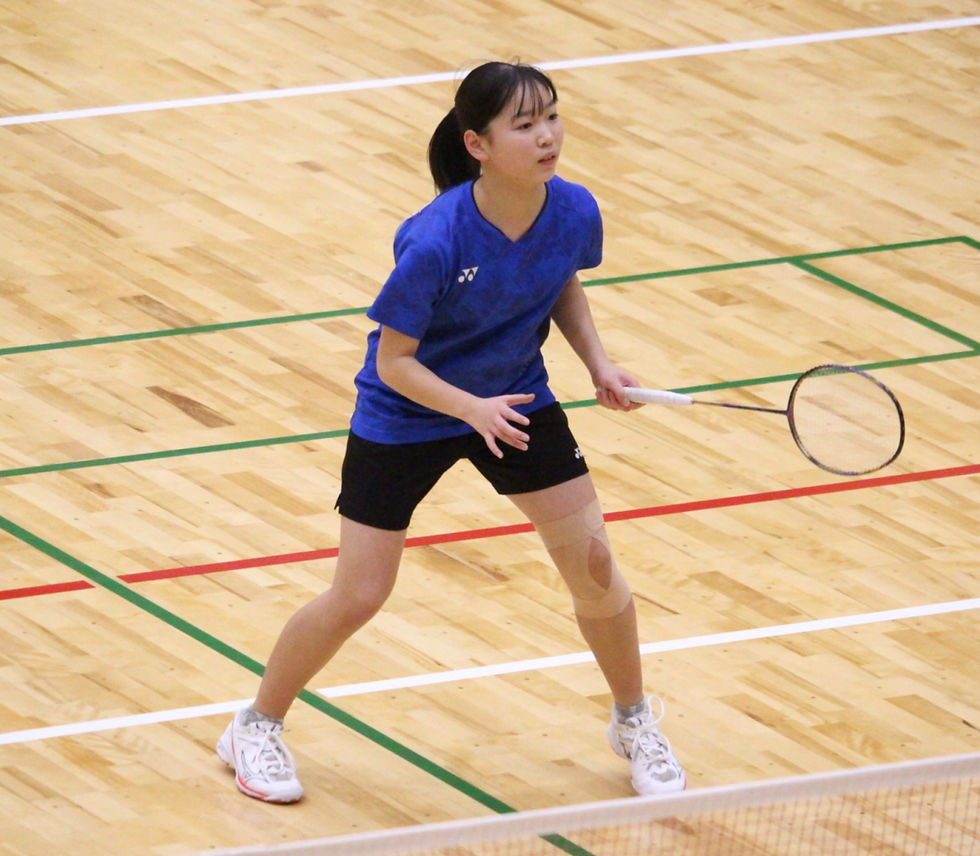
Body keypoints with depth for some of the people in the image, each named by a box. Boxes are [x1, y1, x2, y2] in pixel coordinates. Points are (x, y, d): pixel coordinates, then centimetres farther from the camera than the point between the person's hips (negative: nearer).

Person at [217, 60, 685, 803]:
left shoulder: (574, 212, -18)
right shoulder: (435, 242, -34)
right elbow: (394, 361, -24)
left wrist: (597, 360, -7)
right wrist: (473, 409, -36)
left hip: (517, 400, 4)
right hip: (405, 415, -4)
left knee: (595, 567, 3)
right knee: (357, 600, 0)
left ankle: (635, 722, 28)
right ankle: (257, 728, 24)